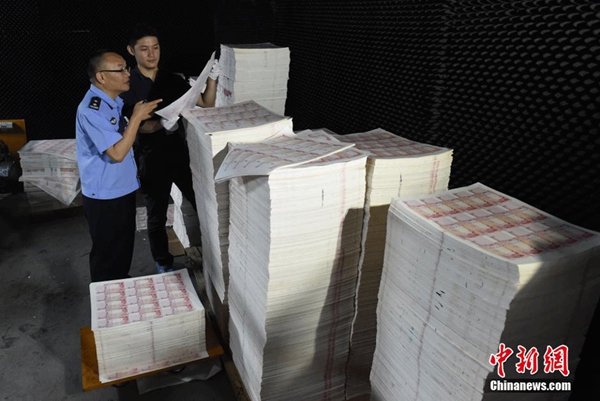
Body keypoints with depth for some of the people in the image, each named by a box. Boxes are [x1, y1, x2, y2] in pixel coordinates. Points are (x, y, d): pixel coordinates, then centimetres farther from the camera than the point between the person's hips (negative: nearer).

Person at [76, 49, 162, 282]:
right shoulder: (91, 110, -23)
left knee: (124, 249, 22)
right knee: (107, 254, 9)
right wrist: (136, 117, -24)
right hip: (104, 197, -9)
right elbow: (117, 153, -28)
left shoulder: (113, 101, 6)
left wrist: (140, 119, 3)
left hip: (123, 189, 9)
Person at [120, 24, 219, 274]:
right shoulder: (127, 85, -7)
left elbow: (205, 106, 2)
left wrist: (212, 80, -14)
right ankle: (164, 266, 30)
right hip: (151, 159, -3)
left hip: (181, 153, 3)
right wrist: (159, 124, -35)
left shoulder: (173, 80, 4)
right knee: (157, 217, 11)